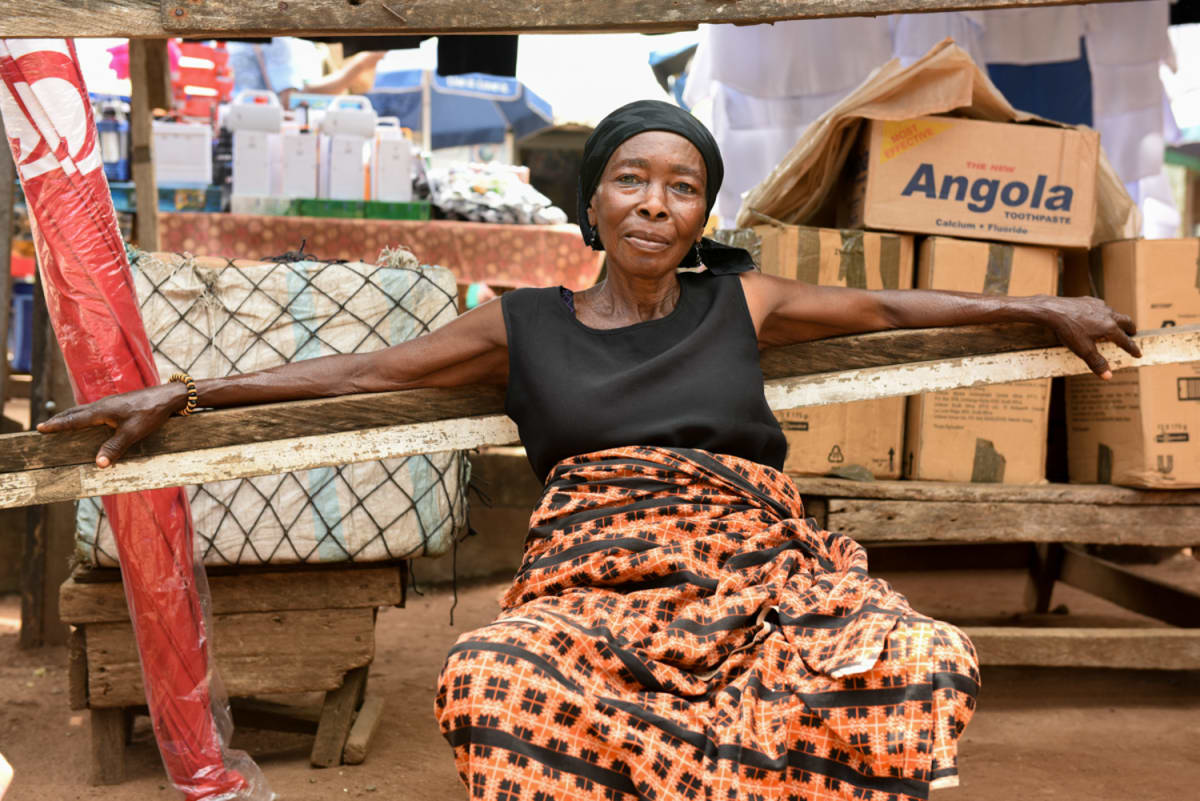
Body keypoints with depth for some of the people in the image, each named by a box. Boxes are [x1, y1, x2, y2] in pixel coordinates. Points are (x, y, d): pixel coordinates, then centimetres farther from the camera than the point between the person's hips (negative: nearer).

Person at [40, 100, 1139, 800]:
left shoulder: (740, 302, 17)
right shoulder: (525, 327, 13)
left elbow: (887, 306, 26)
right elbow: (361, 373, 12)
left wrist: (1043, 308, 32)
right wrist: (177, 397, 9)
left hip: (757, 571, 2)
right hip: (594, 587, -1)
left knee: (922, 665, -32)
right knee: (497, 681, -38)